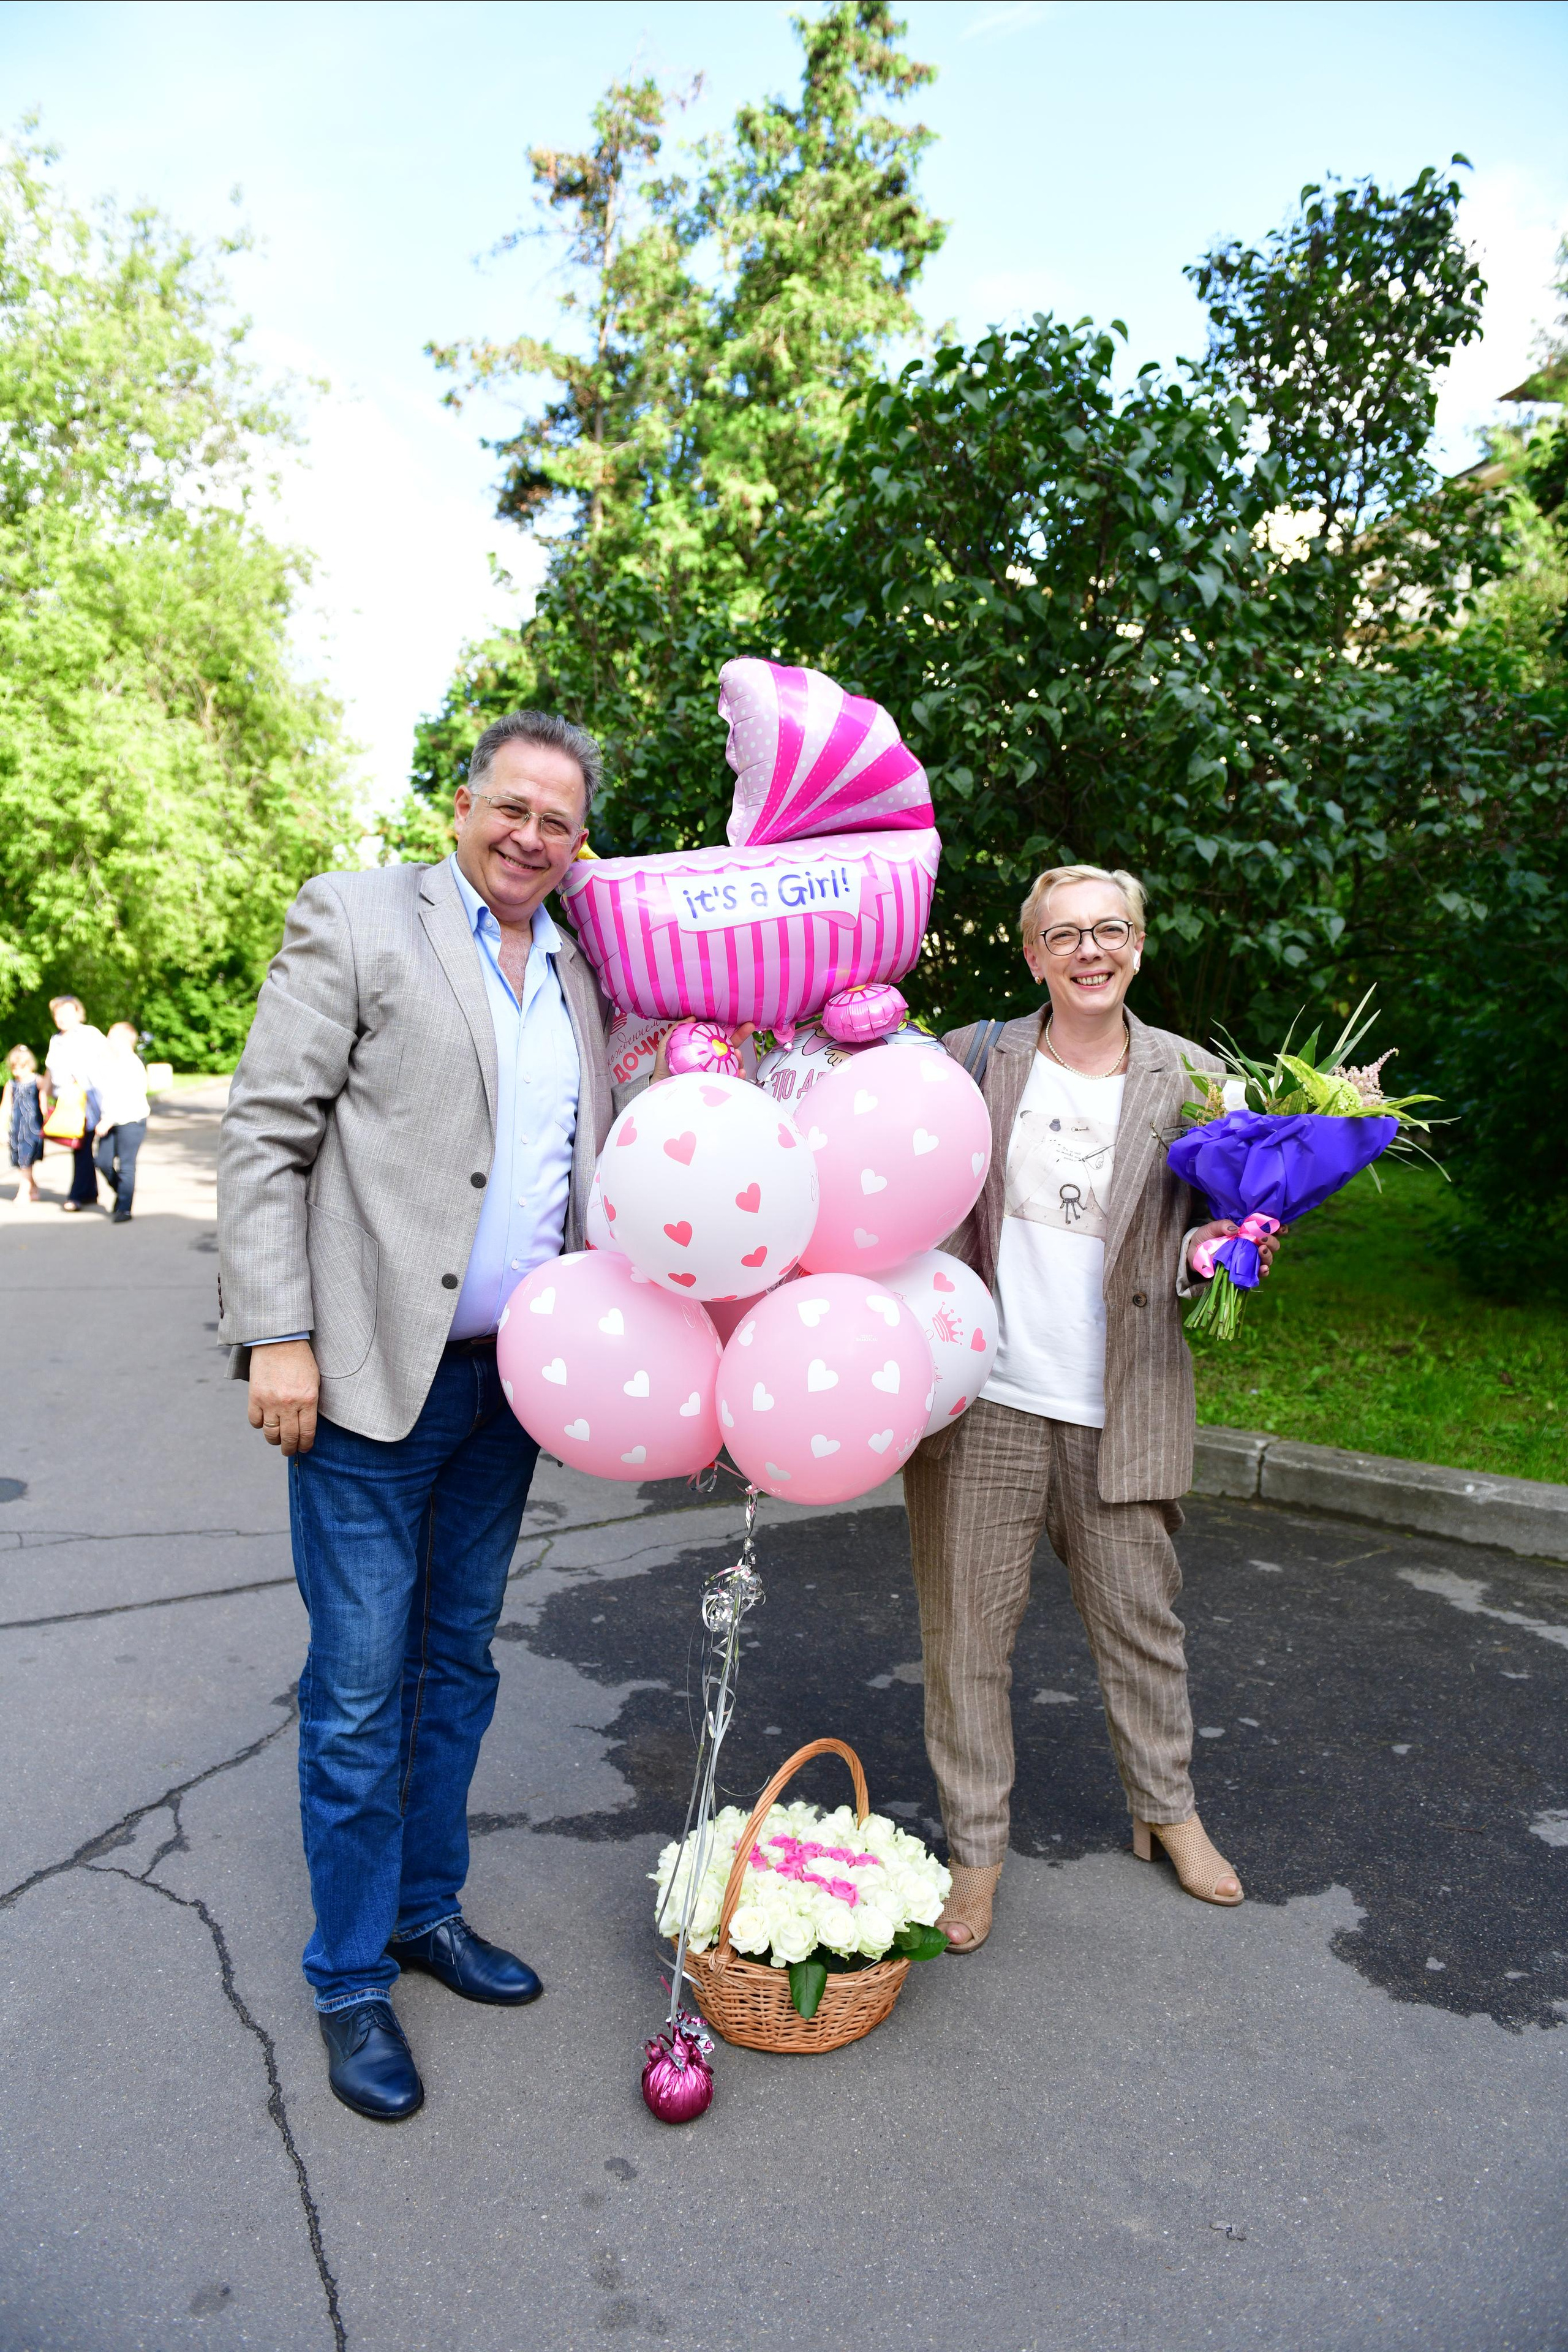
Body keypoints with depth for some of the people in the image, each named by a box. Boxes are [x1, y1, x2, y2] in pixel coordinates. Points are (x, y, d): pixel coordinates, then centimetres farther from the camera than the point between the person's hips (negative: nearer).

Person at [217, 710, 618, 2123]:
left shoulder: (583, 973, 12)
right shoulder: (355, 919, -4)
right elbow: (265, 1136, -8)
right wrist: (276, 1337, -14)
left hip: (512, 1377, 6)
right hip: (373, 1375, -5)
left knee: (459, 1665, 18)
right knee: (359, 1690, 4)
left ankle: (428, 1907, 37)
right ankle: (352, 1978, 23)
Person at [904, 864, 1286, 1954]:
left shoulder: (1190, 1079, 3)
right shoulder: (971, 1059, 1)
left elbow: (1205, 1227, 11)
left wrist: (1220, 1254, -11)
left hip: (1120, 1411, 1)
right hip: (979, 1400, 0)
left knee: (1142, 1619, 16)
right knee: (968, 1630, 8)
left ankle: (1168, 1811, 40)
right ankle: (976, 1846, 26)